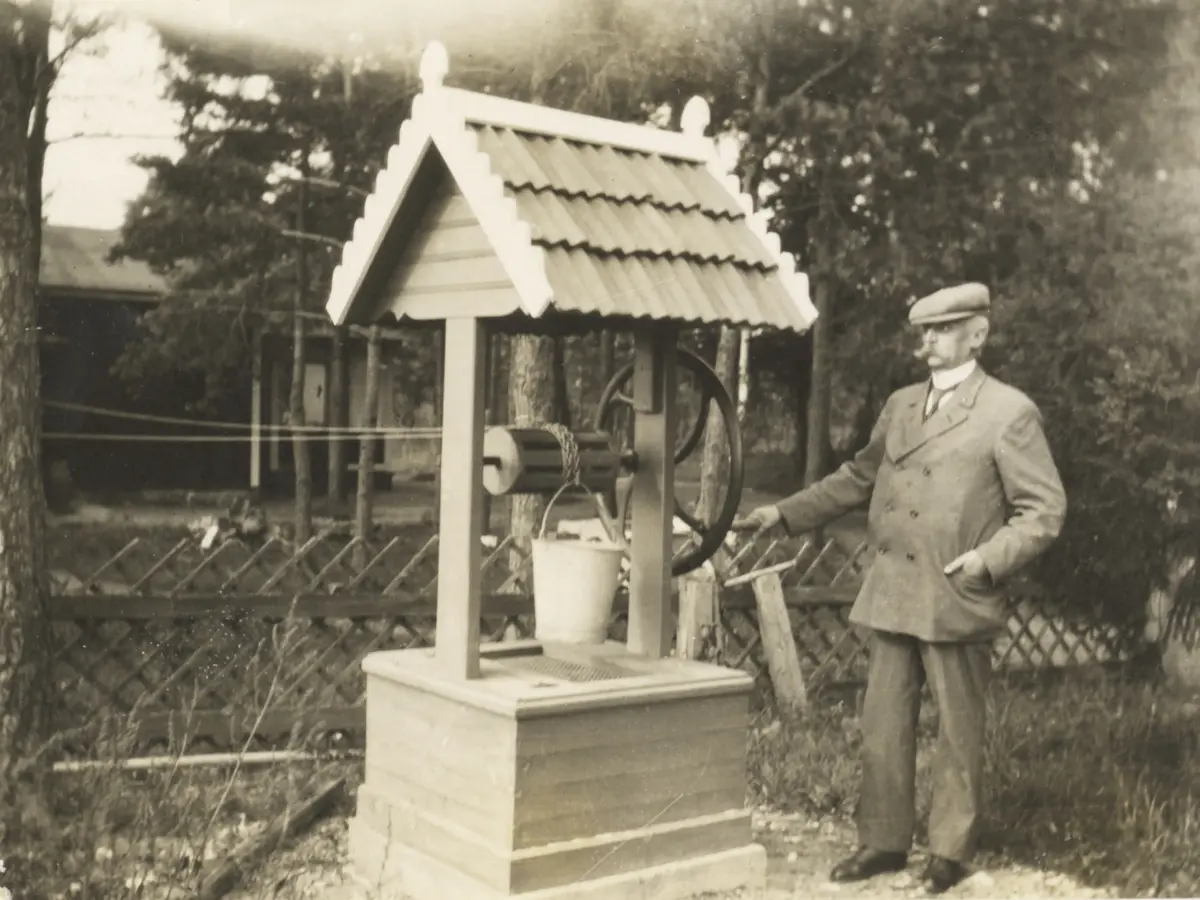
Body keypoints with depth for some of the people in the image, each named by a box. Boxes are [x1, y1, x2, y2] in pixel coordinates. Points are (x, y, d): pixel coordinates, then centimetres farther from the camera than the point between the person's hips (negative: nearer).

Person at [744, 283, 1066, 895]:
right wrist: (788, 512, 17)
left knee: (957, 735, 7)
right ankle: (884, 842, 24)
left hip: (956, 602, -5)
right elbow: (859, 476, 23)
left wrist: (989, 559, -20)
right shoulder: (900, 405, 13)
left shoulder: (1009, 413, -5)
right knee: (882, 728, 10)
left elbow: (1044, 509, -6)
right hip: (891, 597, 6)